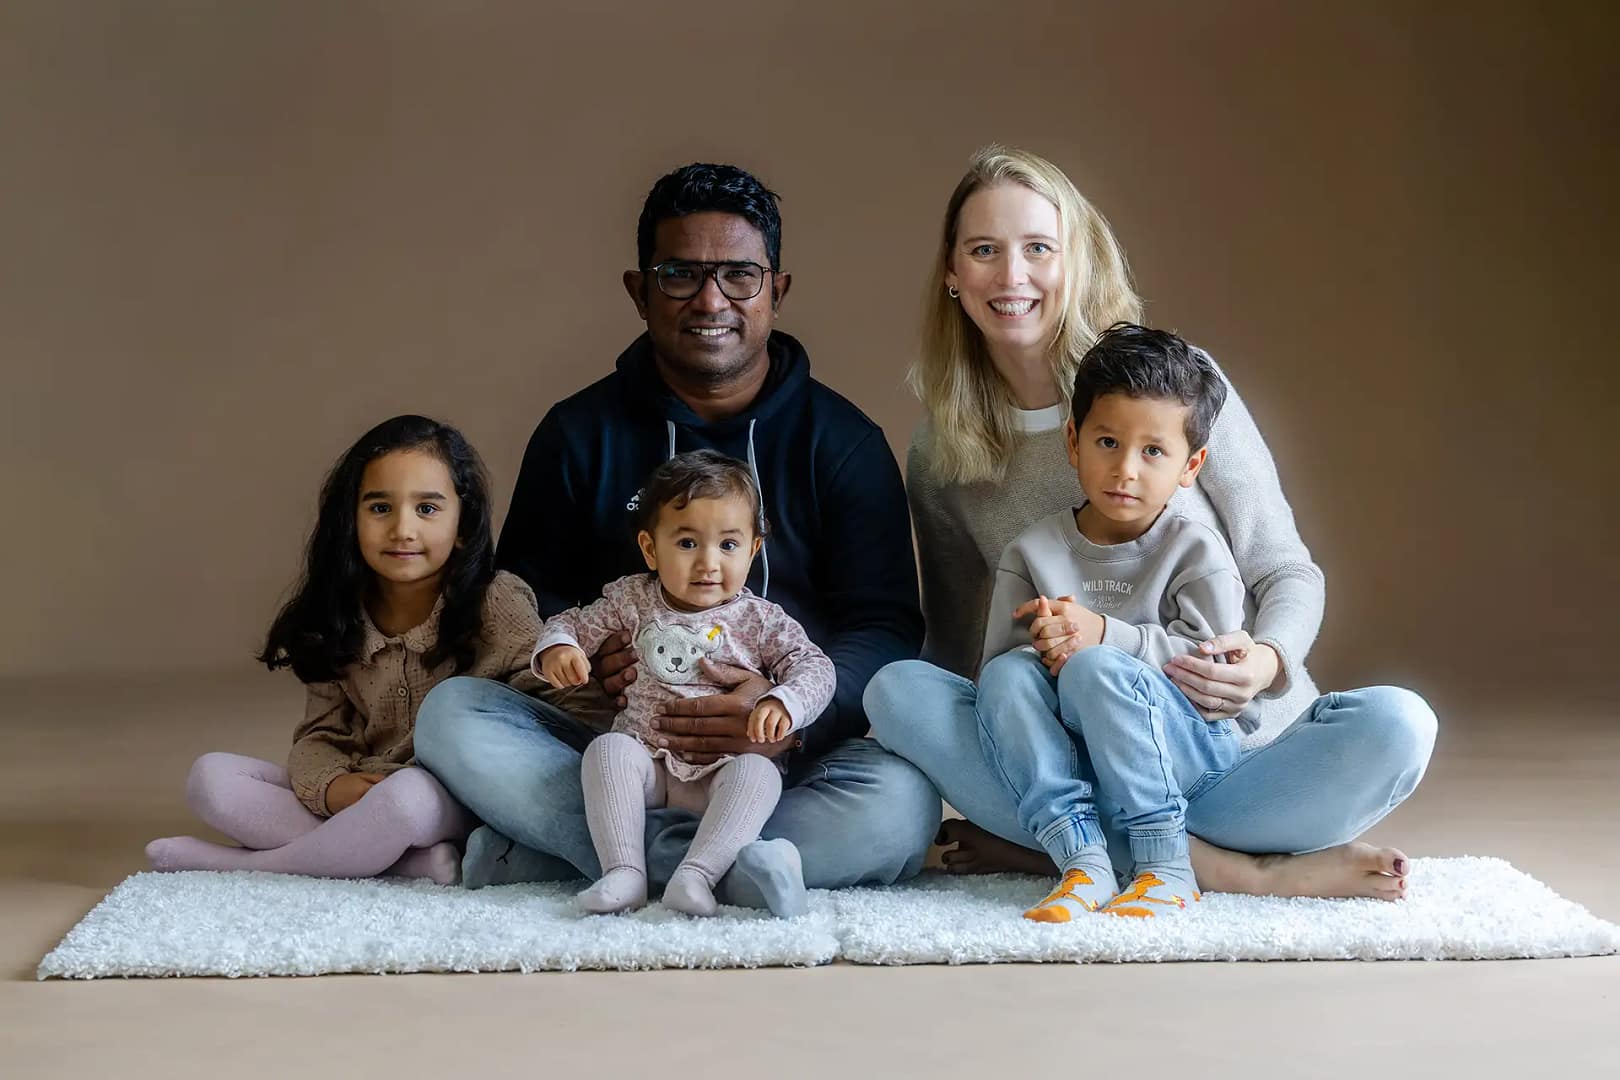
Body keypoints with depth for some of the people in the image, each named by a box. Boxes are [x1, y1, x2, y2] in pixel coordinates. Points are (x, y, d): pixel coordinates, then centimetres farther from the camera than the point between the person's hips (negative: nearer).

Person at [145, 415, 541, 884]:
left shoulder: (497, 604, -6)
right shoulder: (342, 626, 7)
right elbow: (321, 735, 5)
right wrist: (329, 786, -17)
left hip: (452, 799, -6)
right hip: (358, 792, 6)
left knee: (409, 795, -41)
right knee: (210, 777, -10)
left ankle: (252, 864, -16)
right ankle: (408, 858, -24)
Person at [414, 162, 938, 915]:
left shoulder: (840, 440, 6)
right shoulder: (579, 434, 10)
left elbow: (884, 626, -2)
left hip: (784, 762, -1)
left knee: (901, 802, -33)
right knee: (450, 715, -23)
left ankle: (536, 857, -30)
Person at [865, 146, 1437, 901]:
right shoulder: (937, 459, 5)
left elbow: (1287, 573, 0)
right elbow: (959, 654, 11)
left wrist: (1267, 660, -22)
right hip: (1081, 772, 1)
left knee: (1396, 726, -29)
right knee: (896, 692, -24)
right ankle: (1235, 871, -28)